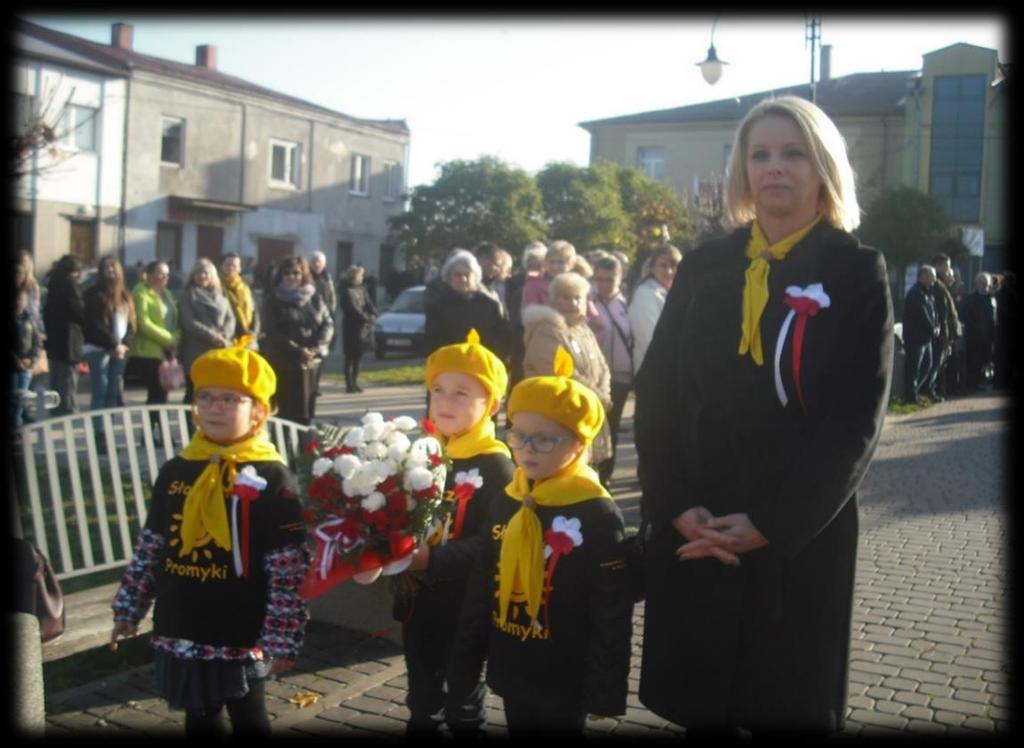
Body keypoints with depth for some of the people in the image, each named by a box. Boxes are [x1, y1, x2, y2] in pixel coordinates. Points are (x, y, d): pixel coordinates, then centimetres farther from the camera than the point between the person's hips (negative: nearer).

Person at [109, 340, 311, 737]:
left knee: (248, 718, 12)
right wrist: (128, 609, 12)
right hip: (181, 632, 5)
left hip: (241, 637, -5)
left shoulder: (272, 479, -14)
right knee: (198, 718, 20)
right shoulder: (175, 472, 2)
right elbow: (149, 548, 11)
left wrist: (282, 639, -15)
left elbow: (289, 572, -14)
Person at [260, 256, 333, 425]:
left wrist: (315, 348, -12)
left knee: (307, 411, 5)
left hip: (311, 362, 4)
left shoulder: (315, 299, 11)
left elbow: (327, 325, 6)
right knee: (288, 411, -8)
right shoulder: (273, 301, 2)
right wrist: (297, 351, -18)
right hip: (283, 363, -3)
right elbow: (272, 333, -7)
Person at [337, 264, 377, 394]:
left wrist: (373, 314, -12)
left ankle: (355, 382, 16)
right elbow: (353, 309, -16)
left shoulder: (361, 289, 14)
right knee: (350, 357, -3)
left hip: (364, 328, 7)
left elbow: (368, 304, 7)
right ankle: (349, 384, -1)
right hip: (352, 328, -6)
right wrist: (367, 318, -17)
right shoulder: (346, 291, -8)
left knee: (358, 357, 10)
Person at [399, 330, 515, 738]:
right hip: (419, 604, 7)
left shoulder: (495, 466, -17)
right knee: (421, 705, 22)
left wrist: (431, 559, -31)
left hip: (465, 609, -6)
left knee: (464, 708, 13)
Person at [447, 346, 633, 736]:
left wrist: (604, 690, -13)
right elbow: (480, 589, 8)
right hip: (511, 673, 6)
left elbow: (612, 614, -15)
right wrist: (465, 664, 10)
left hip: (565, 680, -5)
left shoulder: (598, 515, -17)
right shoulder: (506, 503, 1)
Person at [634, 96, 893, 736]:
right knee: (699, 705, 10)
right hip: (691, 536, 3)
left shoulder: (857, 272, -2)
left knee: (789, 706, 9)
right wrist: (676, 505, -10)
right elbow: (657, 393, 3)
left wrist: (769, 524, -16)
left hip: (799, 539, -2)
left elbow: (857, 421, -9)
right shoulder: (703, 268, 7)